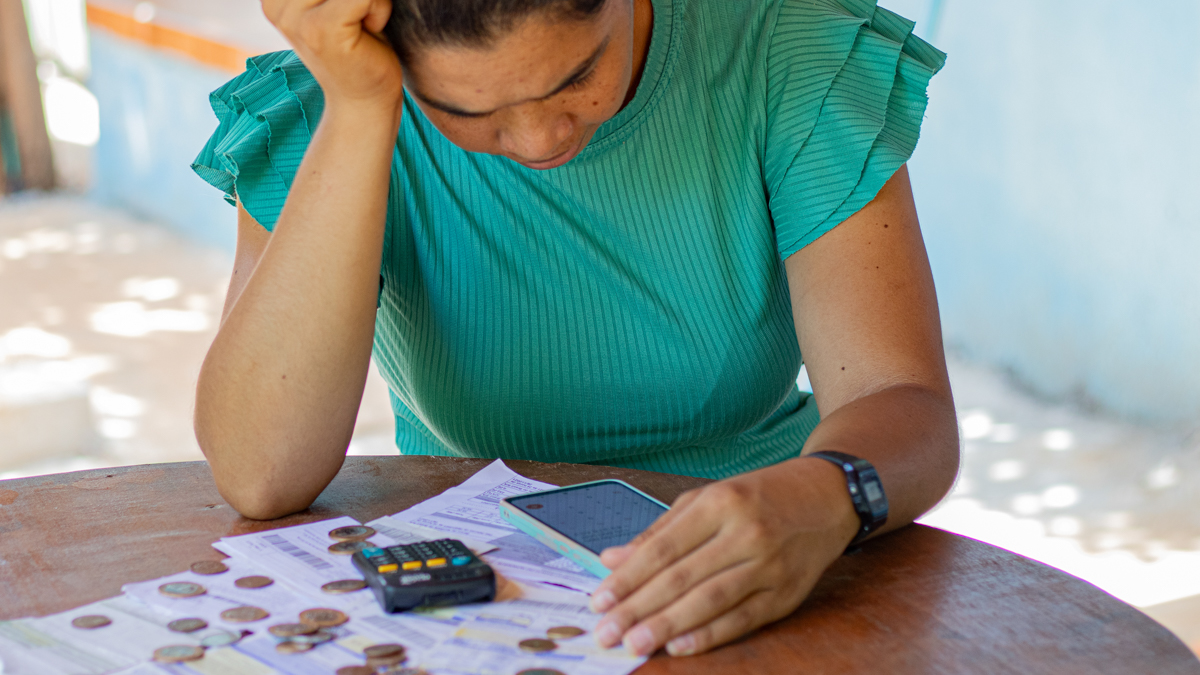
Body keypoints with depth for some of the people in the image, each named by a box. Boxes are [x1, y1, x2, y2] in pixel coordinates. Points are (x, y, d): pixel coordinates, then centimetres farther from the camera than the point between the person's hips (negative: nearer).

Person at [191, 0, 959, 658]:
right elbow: (261, 474, -22)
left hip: (756, 594, 1)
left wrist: (820, 501, -38)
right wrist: (356, 108, -26)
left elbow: (908, 410, -16)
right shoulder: (317, 118, -11)